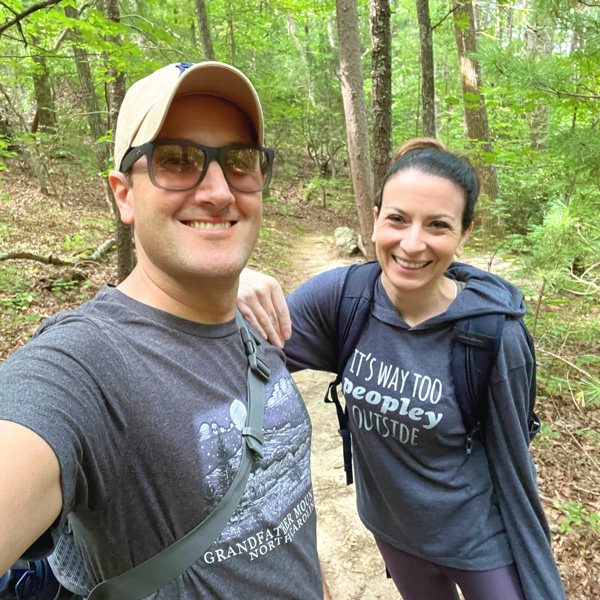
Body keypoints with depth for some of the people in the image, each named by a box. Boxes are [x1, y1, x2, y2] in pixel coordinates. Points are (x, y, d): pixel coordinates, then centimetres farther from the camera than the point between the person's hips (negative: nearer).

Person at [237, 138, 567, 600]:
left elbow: (510, 461, -13)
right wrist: (235, 283, -34)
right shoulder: (342, 294, -20)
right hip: (391, 530, 4)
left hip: (478, 541, -3)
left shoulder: (495, 335, -26)